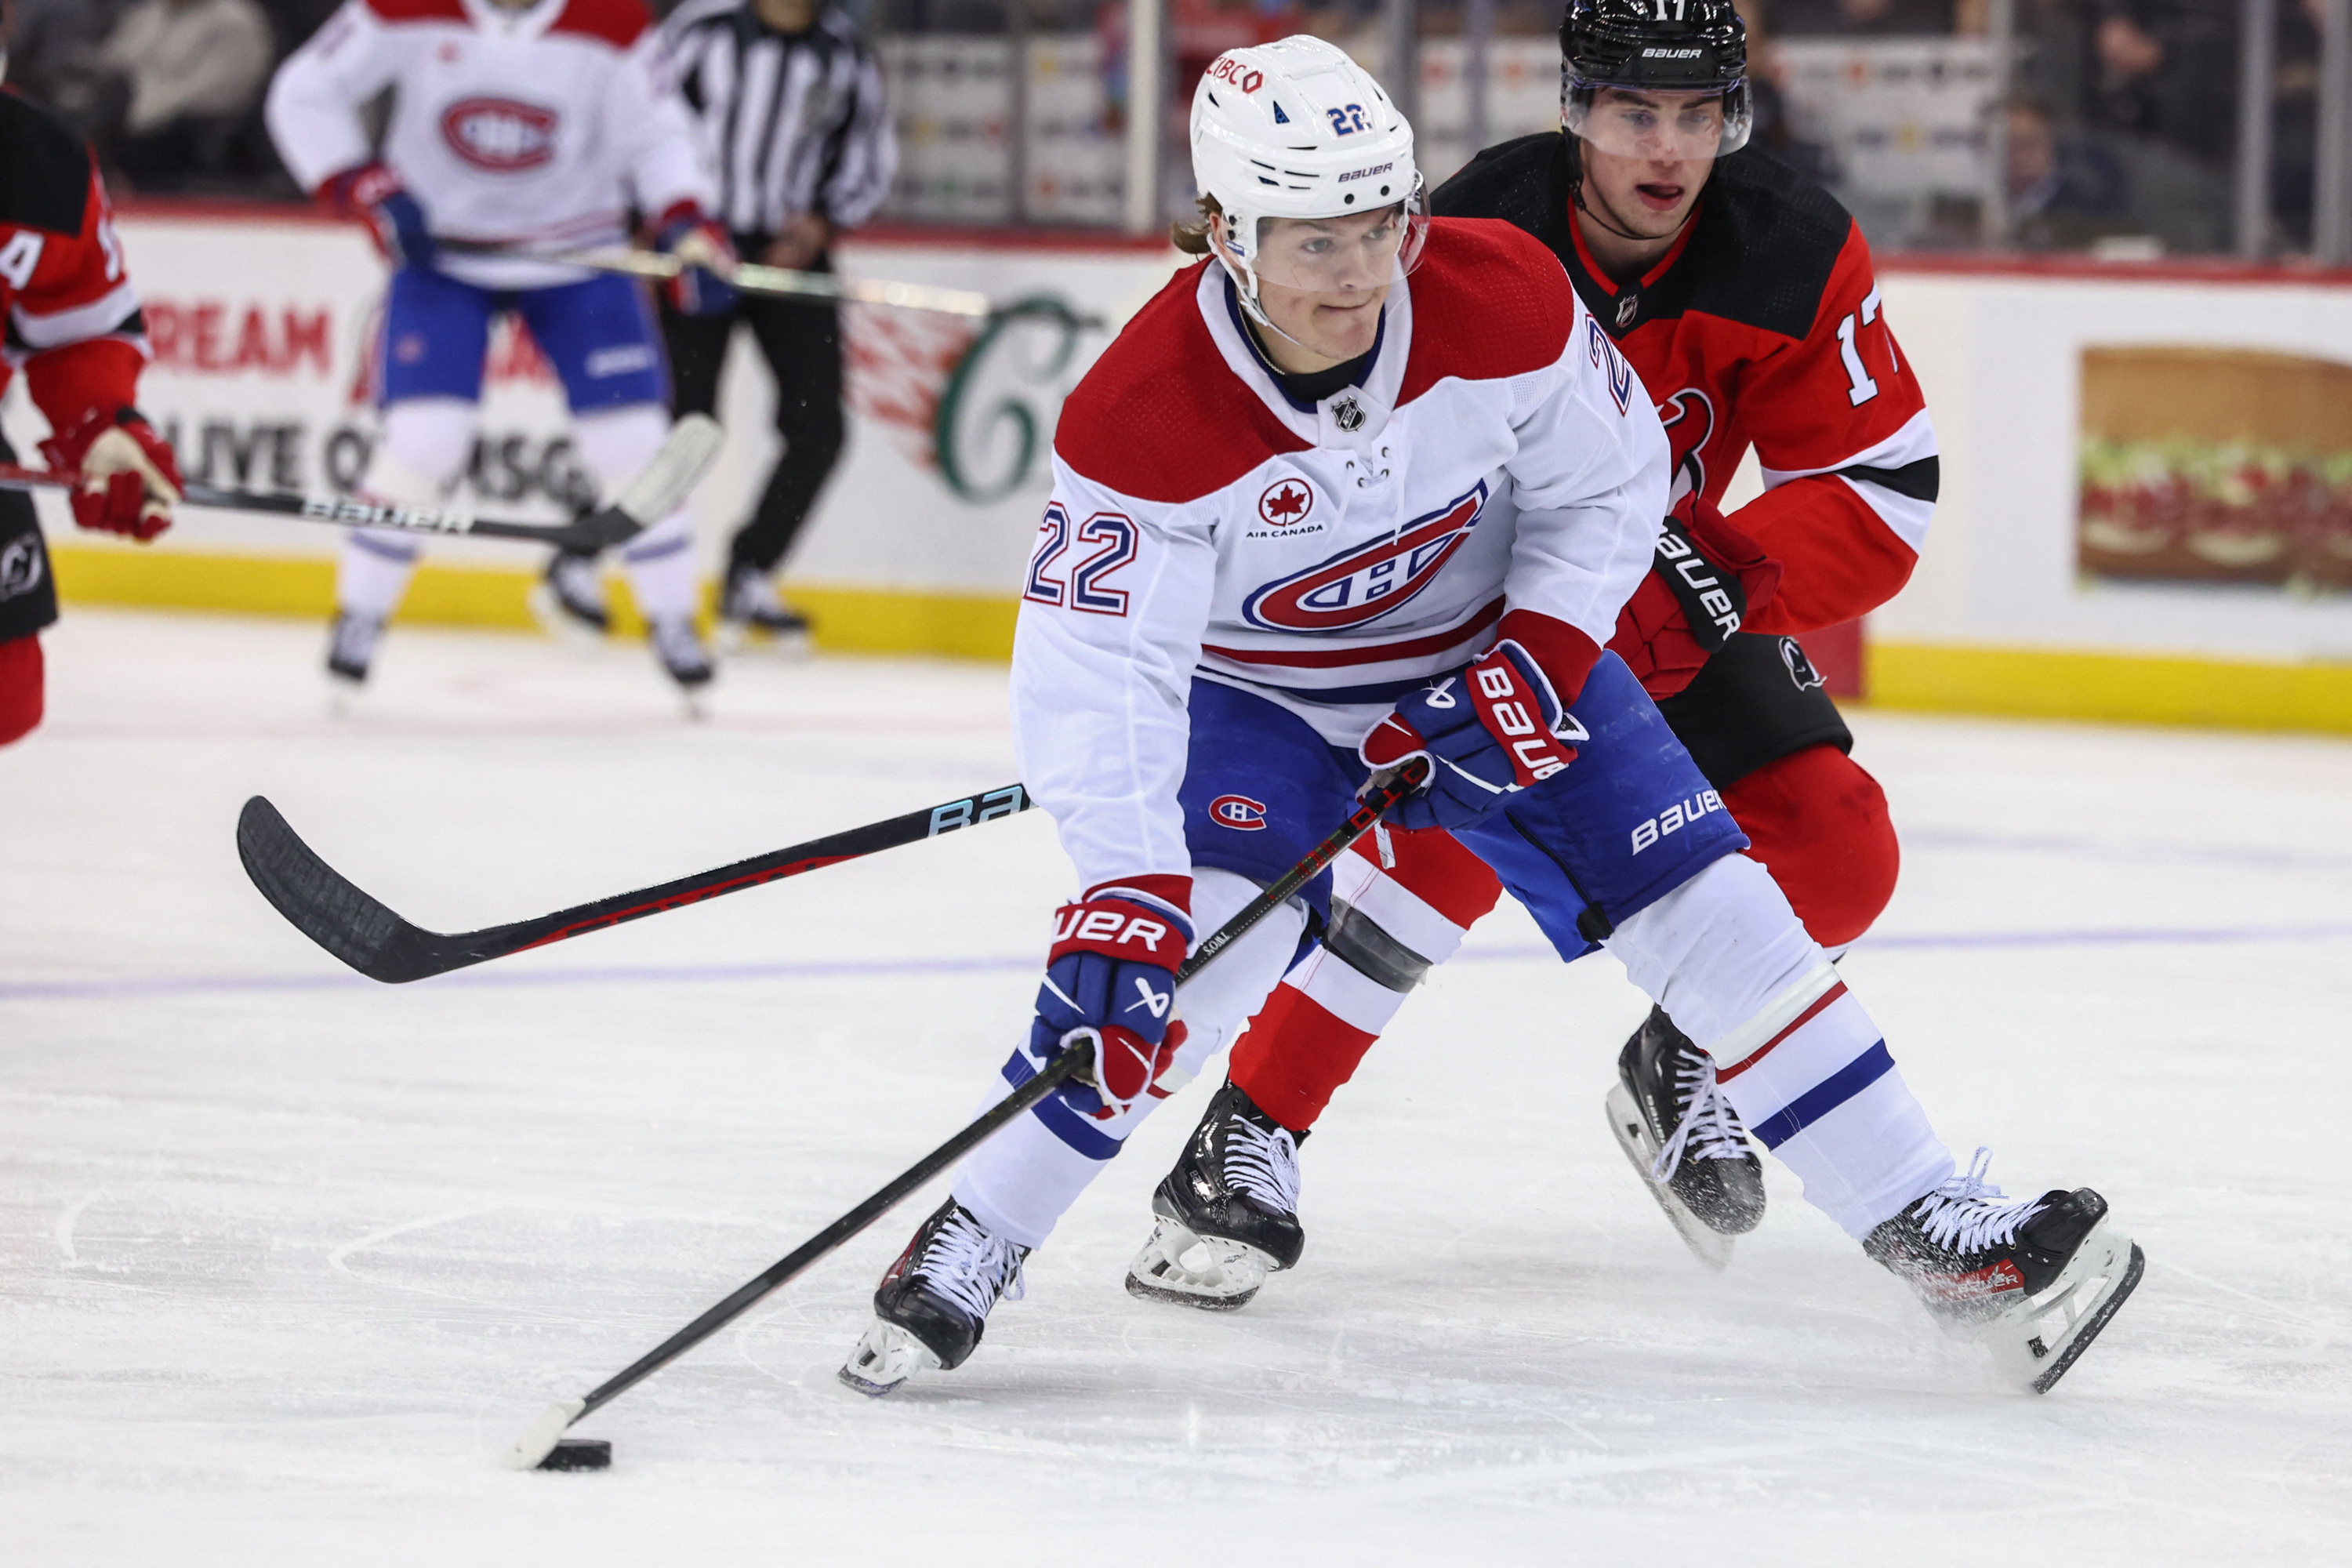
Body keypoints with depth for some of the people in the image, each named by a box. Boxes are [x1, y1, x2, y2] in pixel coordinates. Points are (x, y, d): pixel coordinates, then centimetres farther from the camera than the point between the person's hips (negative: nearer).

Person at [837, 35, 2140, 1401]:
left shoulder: (1505, 301, -25)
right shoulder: (1143, 417, -31)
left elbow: (1608, 485, -7)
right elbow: (1095, 681, -33)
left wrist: (1541, 659, -20)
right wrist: (1124, 899, -43)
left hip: (1496, 657, 2)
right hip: (1255, 694, -2)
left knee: (1712, 917, -6)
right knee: (1194, 943, -27)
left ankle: (1942, 1235, 2)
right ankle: (967, 1252, -13)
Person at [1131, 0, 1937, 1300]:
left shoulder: (1797, 258, -20)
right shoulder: (1472, 245, -28)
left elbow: (1881, 500, -20)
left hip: (1669, 597, 4)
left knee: (1834, 858, -11)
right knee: (1457, 830, -30)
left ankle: (1681, 1064, 19)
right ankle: (1247, 1143, -23)